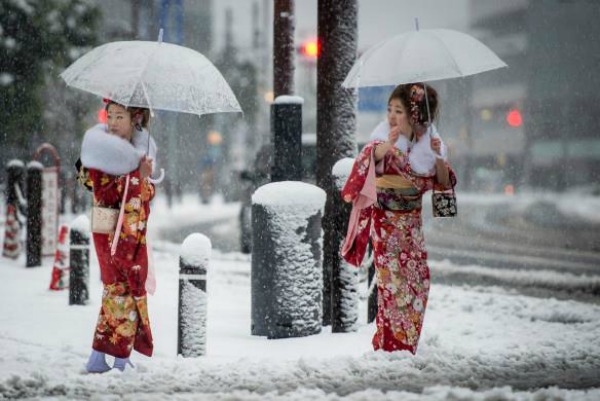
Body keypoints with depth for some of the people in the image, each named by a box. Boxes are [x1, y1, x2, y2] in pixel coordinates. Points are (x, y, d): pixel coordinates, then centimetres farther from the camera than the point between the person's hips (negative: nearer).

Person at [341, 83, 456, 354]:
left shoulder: (428, 140, 1)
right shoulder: (384, 139, -10)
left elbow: (444, 183, 4)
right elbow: (366, 158, -31)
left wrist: (438, 157, -15)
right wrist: (387, 145, -51)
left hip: (411, 220, 4)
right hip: (386, 219, -4)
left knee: (417, 279, 6)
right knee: (393, 279, -7)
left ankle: (407, 342, 20)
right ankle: (390, 343, 2)